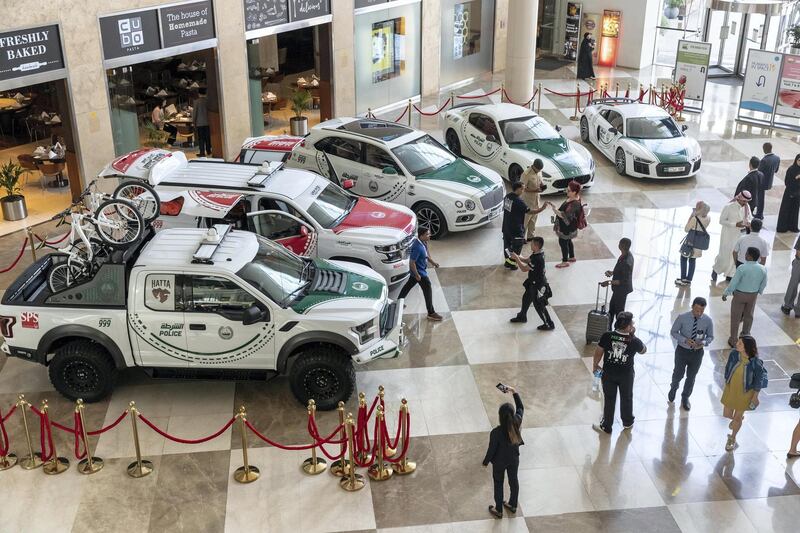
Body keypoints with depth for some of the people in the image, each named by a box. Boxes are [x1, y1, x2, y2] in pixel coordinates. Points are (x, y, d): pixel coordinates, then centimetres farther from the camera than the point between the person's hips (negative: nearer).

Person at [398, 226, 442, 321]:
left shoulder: (423, 242, -5)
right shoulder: (417, 247, -34)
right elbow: (412, 263, -29)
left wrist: (432, 262, 11)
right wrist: (417, 275, -22)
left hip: (421, 269, 10)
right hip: (419, 272, -10)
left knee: (409, 284, 25)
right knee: (428, 290, -2)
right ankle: (431, 313, 8)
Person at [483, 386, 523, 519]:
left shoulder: (496, 432, -36)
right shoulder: (517, 422, -26)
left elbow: (491, 450, -21)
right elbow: (521, 408, -5)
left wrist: (485, 462, -2)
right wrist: (514, 392, -5)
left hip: (499, 462, -4)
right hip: (514, 459, 4)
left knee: (498, 485, 19)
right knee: (514, 480, 26)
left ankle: (498, 510, 39)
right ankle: (512, 505, 49)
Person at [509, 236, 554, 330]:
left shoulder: (537, 259, -34)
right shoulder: (537, 253, -5)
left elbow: (524, 269, -25)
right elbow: (527, 260, 8)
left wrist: (516, 259, -16)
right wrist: (517, 257, -5)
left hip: (538, 285, -10)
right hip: (533, 282, 10)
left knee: (539, 305, 3)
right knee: (526, 298, 25)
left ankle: (549, 325, 17)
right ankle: (522, 316, 46)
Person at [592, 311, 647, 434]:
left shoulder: (607, 336, -21)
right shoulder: (634, 341, -22)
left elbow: (598, 352, -9)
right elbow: (643, 350, 1)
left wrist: (596, 365, 8)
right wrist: (633, 335, -4)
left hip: (608, 373, 0)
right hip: (626, 374, 0)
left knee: (609, 399, 18)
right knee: (626, 398, 24)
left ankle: (606, 426, 29)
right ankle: (627, 422, 45)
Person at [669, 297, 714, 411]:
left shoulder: (708, 320, -16)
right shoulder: (682, 317, -20)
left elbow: (710, 337, -2)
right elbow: (673, 332, -9)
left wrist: (703, 343, -25)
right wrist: (685, 340, -25)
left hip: (697, 352, 1)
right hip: (682, 350, -1)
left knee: (691, 377, 18)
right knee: (678, 374, 17)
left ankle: (685, 397, 43)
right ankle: (673, 388, 52)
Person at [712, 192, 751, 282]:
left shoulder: (747, 207, 0)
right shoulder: (729, 207, -17)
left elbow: (748, 219, 13)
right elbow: (721, 220, -14)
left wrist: (748, 223, -12)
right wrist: (735, 224, -24)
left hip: (740, 235, 5)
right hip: (728, 235, -5)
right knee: (725, 254, 1)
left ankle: (729, 275, 23)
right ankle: (716, 270, 27)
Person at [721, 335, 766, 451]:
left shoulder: (755, 362, -29)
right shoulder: (734, 353, -20)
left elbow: (759, 380, -13)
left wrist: (755, 396, -5)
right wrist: (726, 384, 8)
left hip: (745, 393, -3)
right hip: (730, 389, 3)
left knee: (737, 417, 14)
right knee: (726, 414, 17)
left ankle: (732, 438, 41)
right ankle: (737, 419, 53)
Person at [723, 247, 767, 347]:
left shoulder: (742, 268, -25)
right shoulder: (763, 269, -10)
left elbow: (733, 283, -19)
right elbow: (763, 284, 3)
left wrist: (725, 293, -6)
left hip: (739, 295, -4)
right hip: (753, 296, 4)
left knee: (735, 318, 10)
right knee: (748, 316, 23)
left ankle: (733, 340, 19)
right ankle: (745, 335, 39)